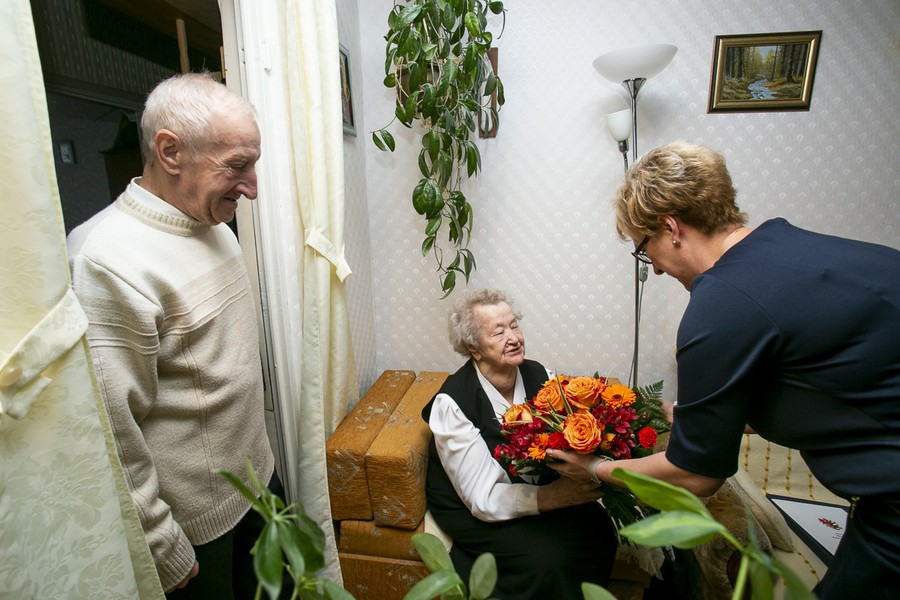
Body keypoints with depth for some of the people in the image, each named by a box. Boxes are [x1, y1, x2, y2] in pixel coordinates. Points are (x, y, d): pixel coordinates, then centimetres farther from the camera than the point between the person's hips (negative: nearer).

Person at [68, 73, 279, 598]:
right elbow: (112, 432, -24)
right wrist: (164, 551, -14)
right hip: (195, 525, -7)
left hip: (259, 477, 8)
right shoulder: (106, 263, -26)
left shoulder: (214, 225, 1)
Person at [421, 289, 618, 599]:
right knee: (546, 557, -25)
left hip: (539, 485, 5)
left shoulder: (538, 375, -10)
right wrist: (554, 496, -35)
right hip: (468, 505, -4)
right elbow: (484, 498, -23)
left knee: (599, 530, -18)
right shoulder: (452, 402, -24)